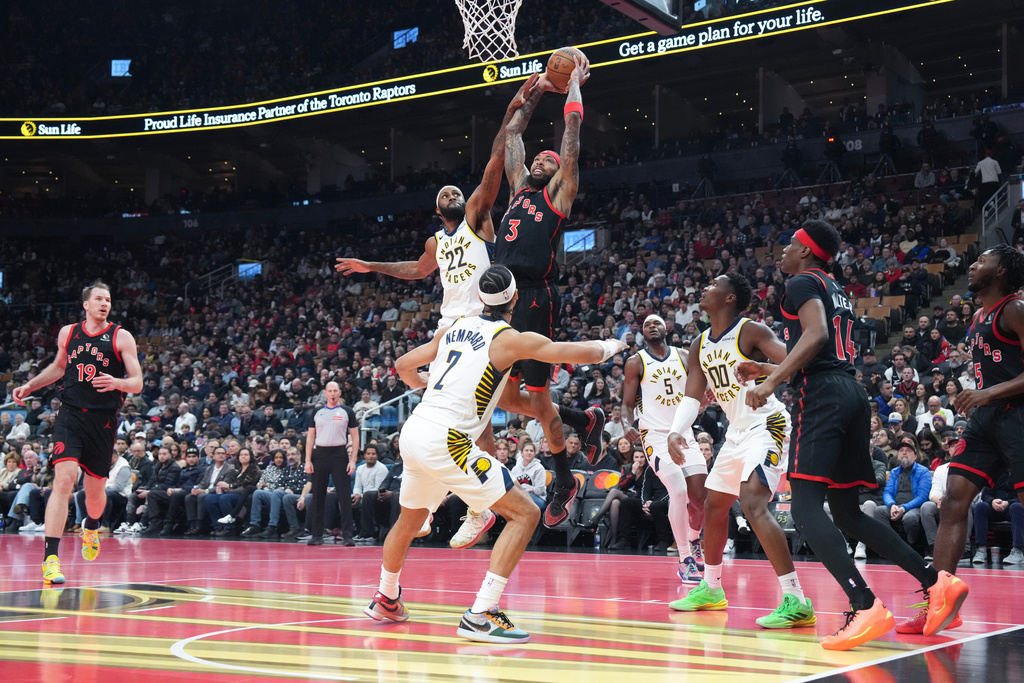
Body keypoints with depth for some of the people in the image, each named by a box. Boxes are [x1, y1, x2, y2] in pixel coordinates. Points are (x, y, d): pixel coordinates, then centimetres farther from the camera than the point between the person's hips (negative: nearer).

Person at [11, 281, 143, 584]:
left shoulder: (121, 337, -1)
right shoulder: (68, 333, 8)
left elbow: (137, 383, -5)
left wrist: (117, 382, -25)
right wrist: (30, 386, 18)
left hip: (104, 420, 0)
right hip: (70, 414, 0)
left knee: (95, 491, 10)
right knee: (64, 478, -19)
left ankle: (91, 526, 48)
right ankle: (51, 557, -21)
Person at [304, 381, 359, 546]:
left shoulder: (347, 412, 5)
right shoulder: (317, 412, 11)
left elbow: (355, 437, 4)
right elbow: (310, 437, 12)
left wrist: (353, 460, -6)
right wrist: (308, 461, 2)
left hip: (340, 454, -2)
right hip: (320, 454, 2)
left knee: (345, 497, -7)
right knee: (318, 498, 4)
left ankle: (347, 535, -6)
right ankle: (317, 535, 10)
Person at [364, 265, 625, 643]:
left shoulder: (453, 329, 15)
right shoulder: (510, 338, -5)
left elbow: (403, 366, 27)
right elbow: (579, 353, -5)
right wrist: (611, 346, 18)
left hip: (414, 431, 8)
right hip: (445, 440, -8)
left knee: (410, 518, 31)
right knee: (525, 513, -5)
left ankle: (385, 600, 50)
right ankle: (480, 615, -14)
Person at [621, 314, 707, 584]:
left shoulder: (684, 357, 9)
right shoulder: (636, 362, 1)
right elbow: (627, 403, 2)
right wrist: (629, 426, -18)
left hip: (685, 433, 4)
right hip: (656, 435, -4)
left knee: (701, 496, -1)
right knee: (679, 491, -20)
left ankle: (694, 542, 31)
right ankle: (685, 561, -10)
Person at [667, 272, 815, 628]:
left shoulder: (751, 332, -13)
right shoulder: (700, 346, 10)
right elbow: (692, 396, 8)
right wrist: (675, 431, -10)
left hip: (767, 426, -9)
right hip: (737, 431, 9)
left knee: (753, 503, -25)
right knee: (714, 505, 17)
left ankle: (796, 601, -28)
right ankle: (710, 588, 37)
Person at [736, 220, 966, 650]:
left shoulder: (802, 283, 0)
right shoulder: (836, 293, 28)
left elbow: (816, 334, -18)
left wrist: (772, 381, -21)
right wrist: (764, 369, 37)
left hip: (821, 397, -9)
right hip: (852, 394, 9)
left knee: (806, 507, -14)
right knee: (846, 511, 14)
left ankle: (865, 606, -29)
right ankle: (936, 582, 3)